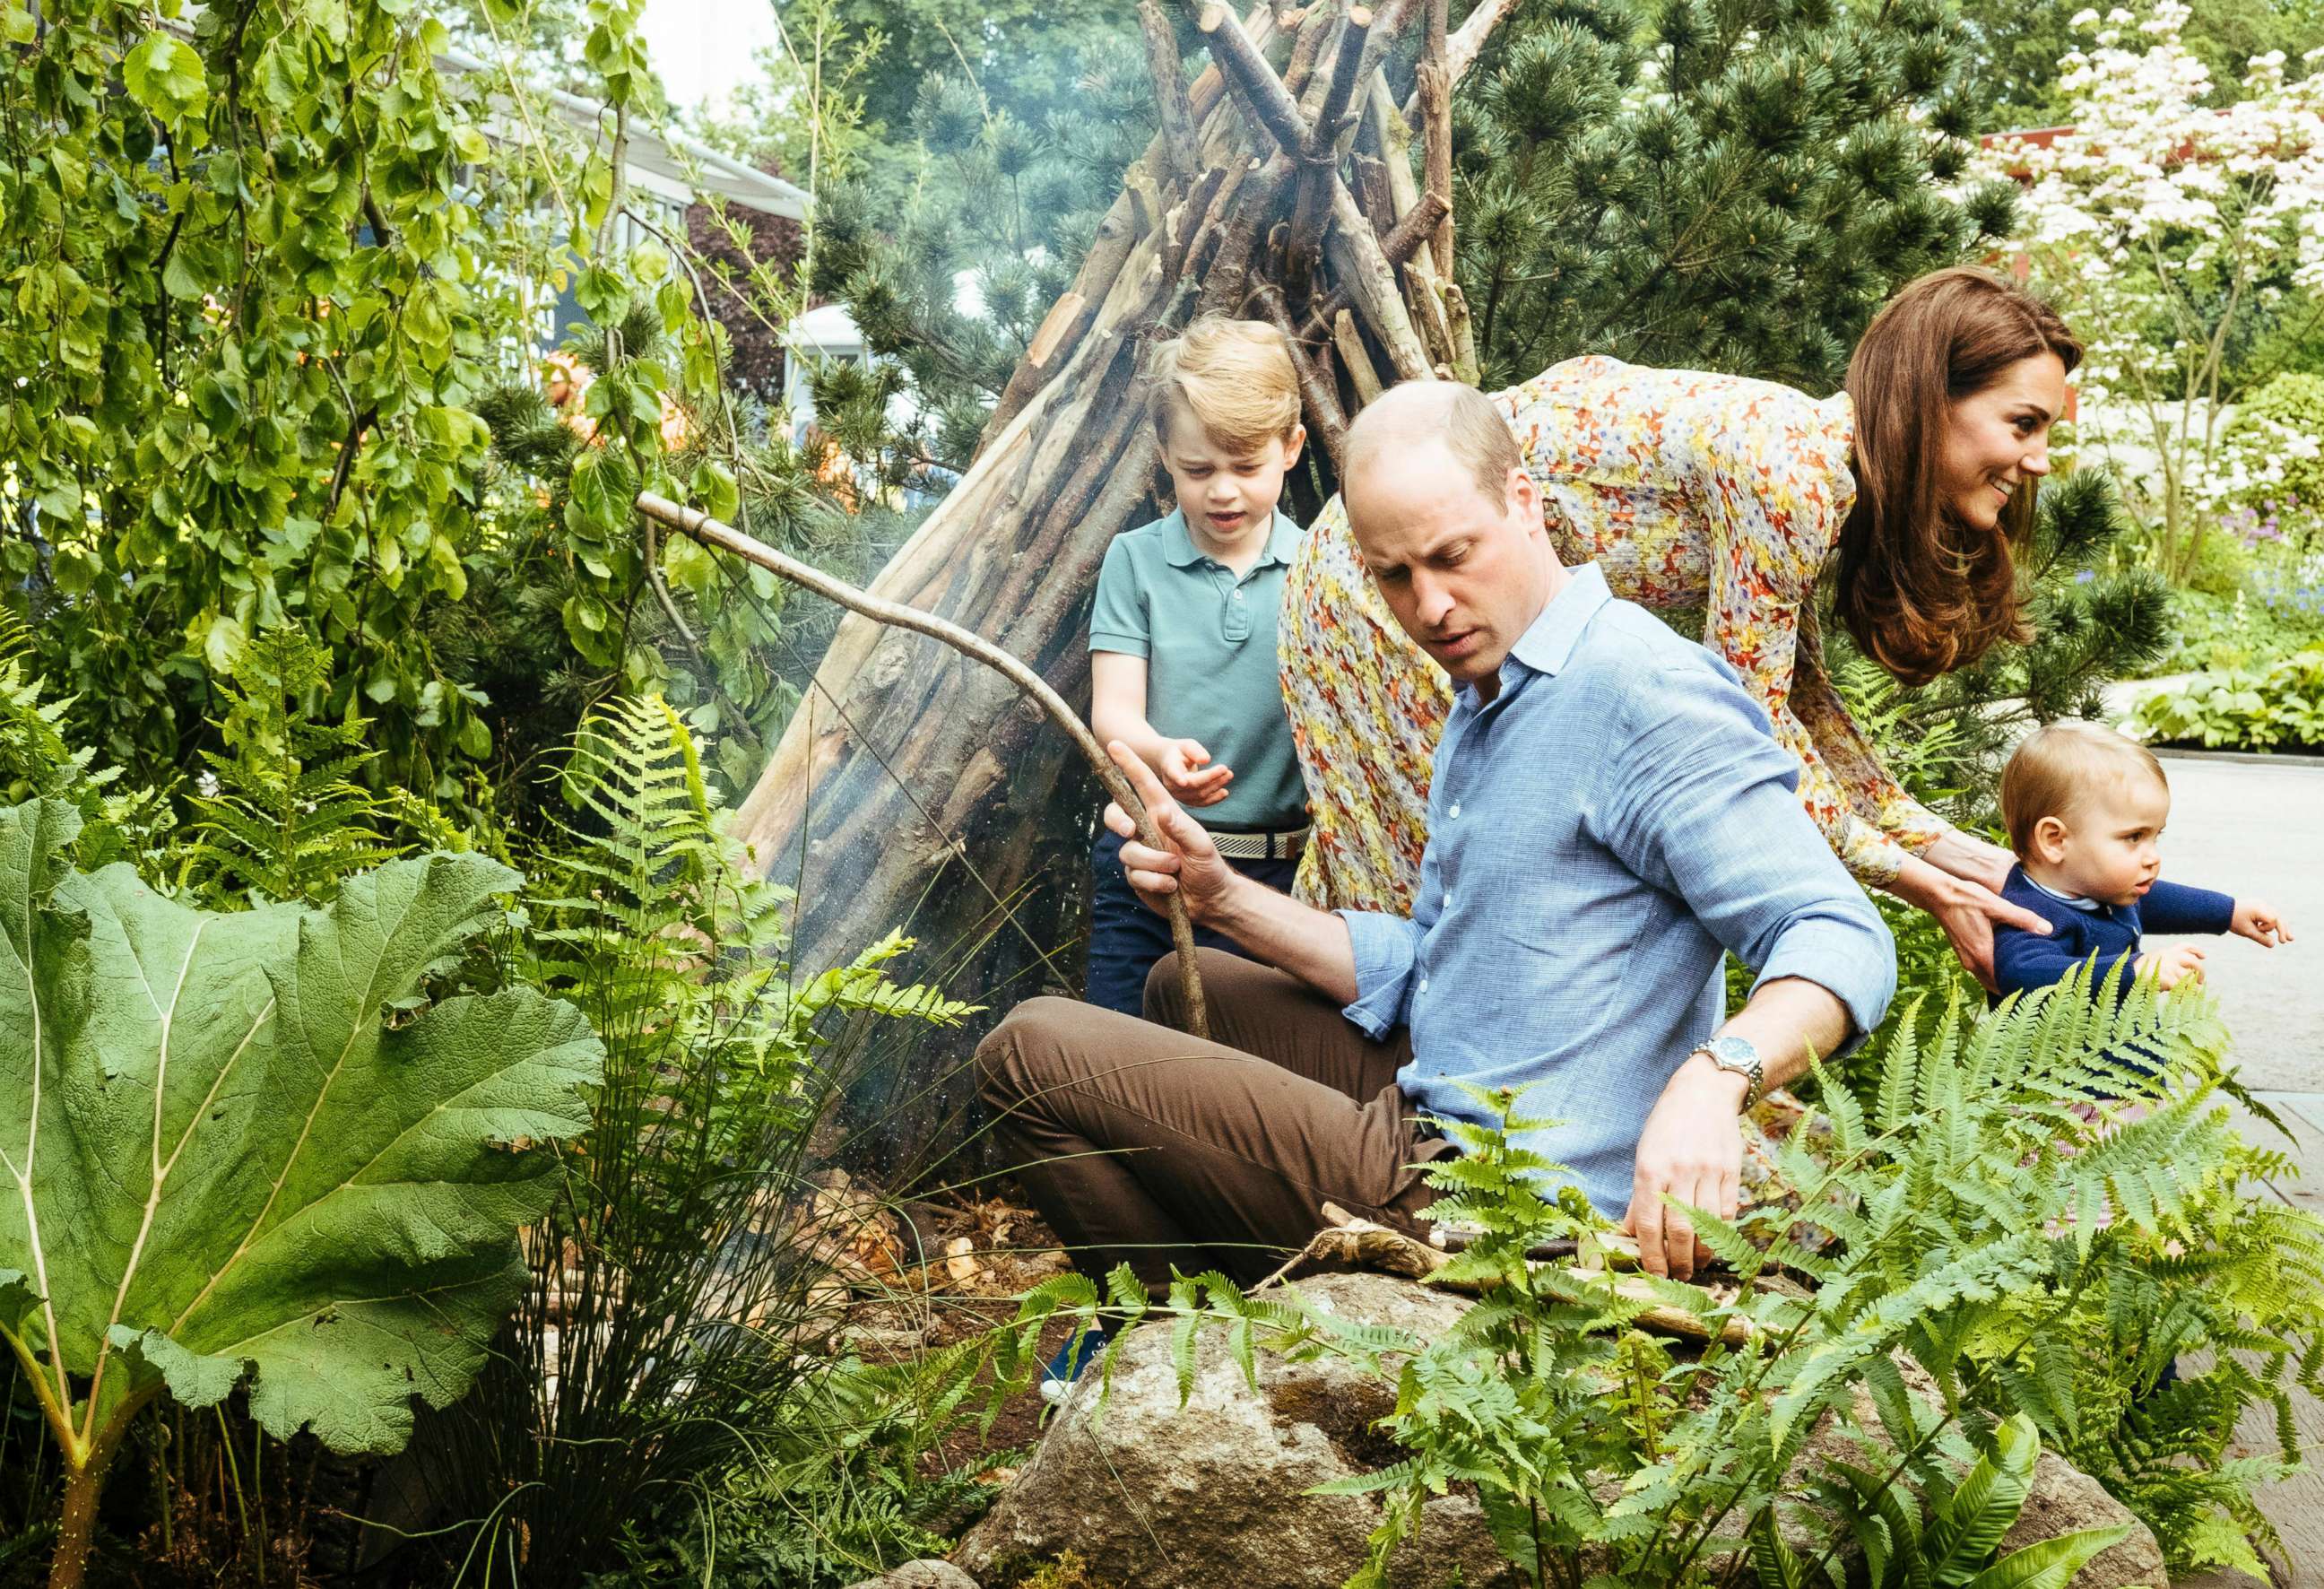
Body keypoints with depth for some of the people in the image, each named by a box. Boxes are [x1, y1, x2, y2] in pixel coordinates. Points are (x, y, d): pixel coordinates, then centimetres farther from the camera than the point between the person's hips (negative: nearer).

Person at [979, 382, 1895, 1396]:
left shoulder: (1648, 693, -17)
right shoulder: (1484, 708, 16)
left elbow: (1841, 942, -24)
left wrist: (1715, 1078, -43)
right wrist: (1219, 898, 5)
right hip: (1440, 1125, 10)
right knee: (1187, 988, 31)